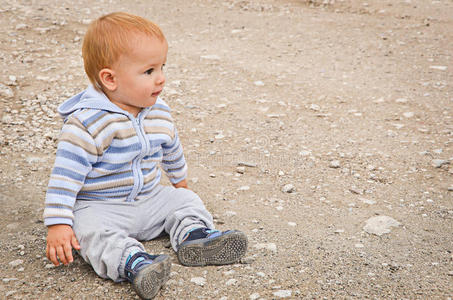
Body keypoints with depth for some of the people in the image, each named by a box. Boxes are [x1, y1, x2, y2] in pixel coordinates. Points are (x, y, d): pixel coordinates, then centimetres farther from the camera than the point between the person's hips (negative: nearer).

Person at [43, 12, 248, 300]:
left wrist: (180, 182, 33)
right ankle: (133, 261, -50)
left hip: (150, 200, 6)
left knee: (185, 200, -1)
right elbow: (66, 174, -23)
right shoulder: (88, 123, -23)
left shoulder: (159, 112, -1)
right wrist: (58, 224, -27)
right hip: (99, 207, -6)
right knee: (93, 232, -33)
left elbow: (172, 150, 19)